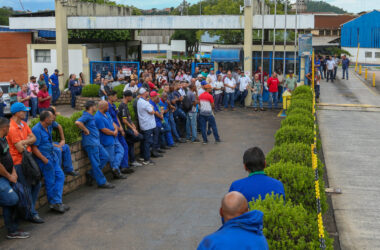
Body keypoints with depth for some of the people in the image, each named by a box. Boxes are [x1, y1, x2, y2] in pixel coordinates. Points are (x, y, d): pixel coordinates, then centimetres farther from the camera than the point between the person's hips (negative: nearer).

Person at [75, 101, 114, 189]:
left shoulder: (91, 116, 17)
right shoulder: (86, 116, -13)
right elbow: (77, 122, -31)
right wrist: (86, 130, -19)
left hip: (96, 142, 10)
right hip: (90, 143, -10)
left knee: (105, 157, 12)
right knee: (96, 163, -3)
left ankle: (91, 174, 16)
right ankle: (102, 182, 4)